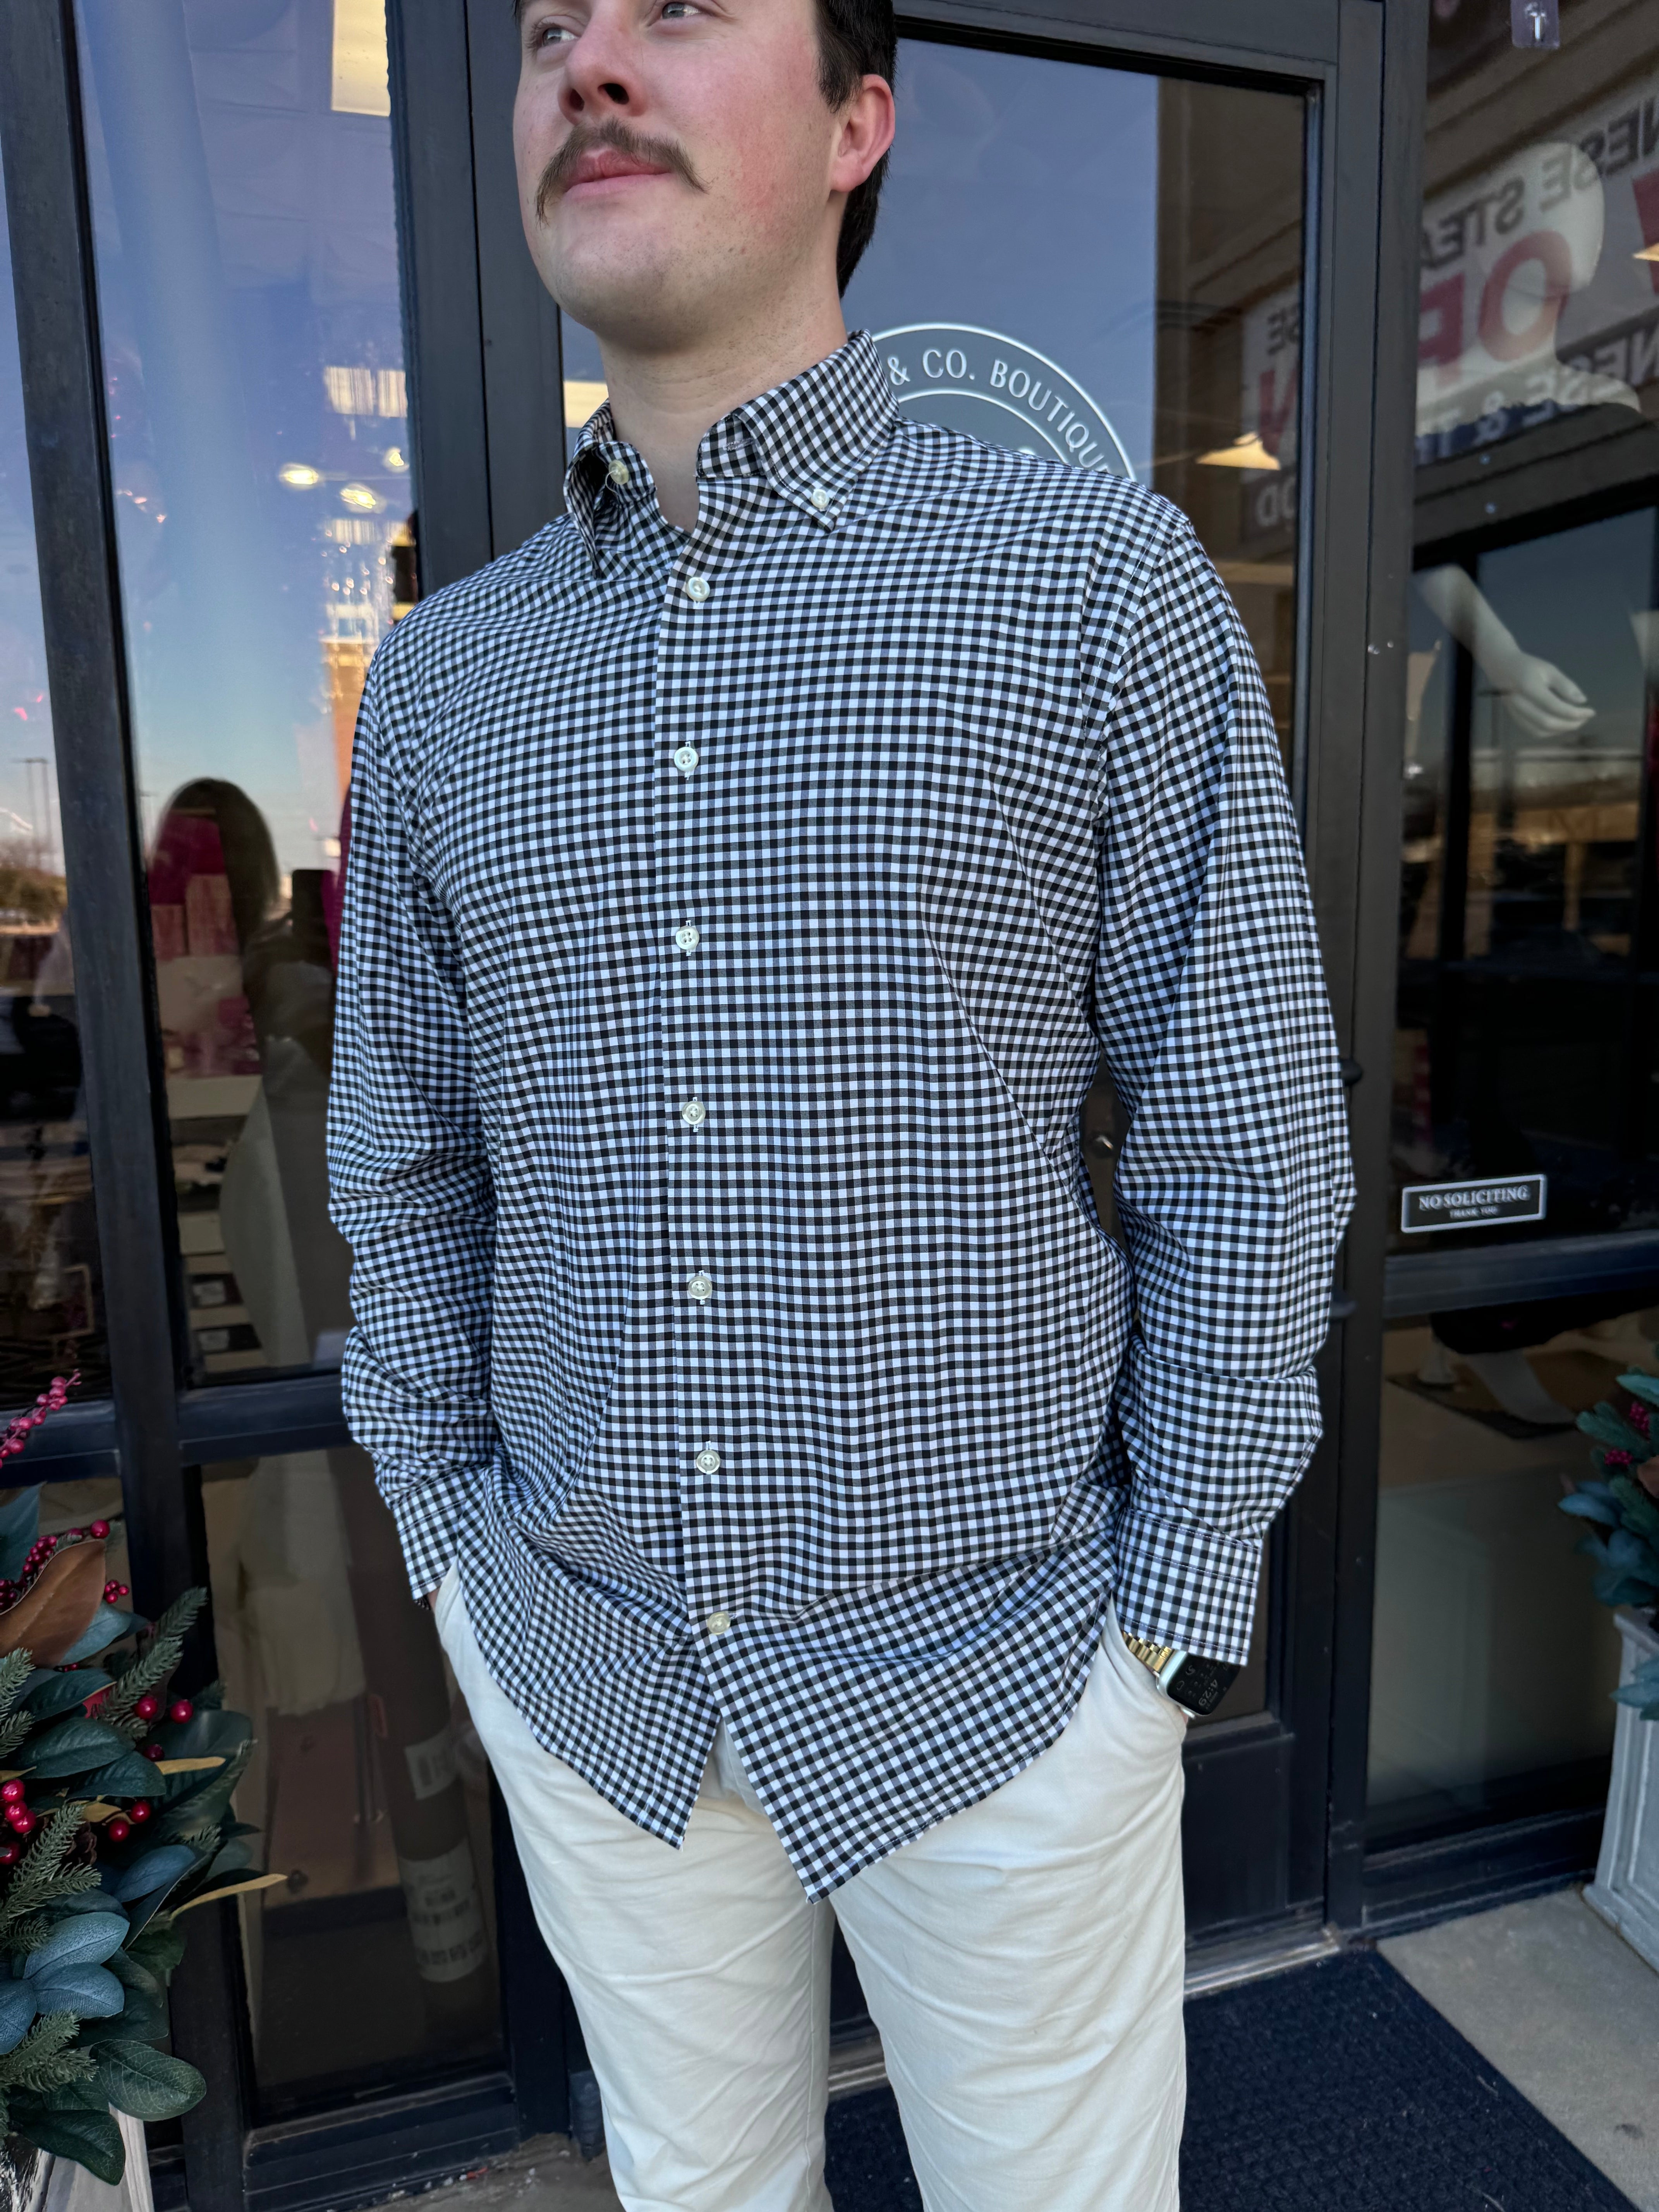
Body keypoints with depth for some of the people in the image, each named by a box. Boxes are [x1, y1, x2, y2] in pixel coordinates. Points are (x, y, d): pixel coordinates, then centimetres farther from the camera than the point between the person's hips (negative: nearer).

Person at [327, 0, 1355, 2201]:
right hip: (578, 1669, 4)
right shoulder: (436, 677, 1)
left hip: (999, 1668, -2)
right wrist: (449, 1541, 7)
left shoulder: (1109, 586, -9)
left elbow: (1249, 1148, -8)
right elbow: (404, 1166, 8)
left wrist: (1174, 1622, -7)